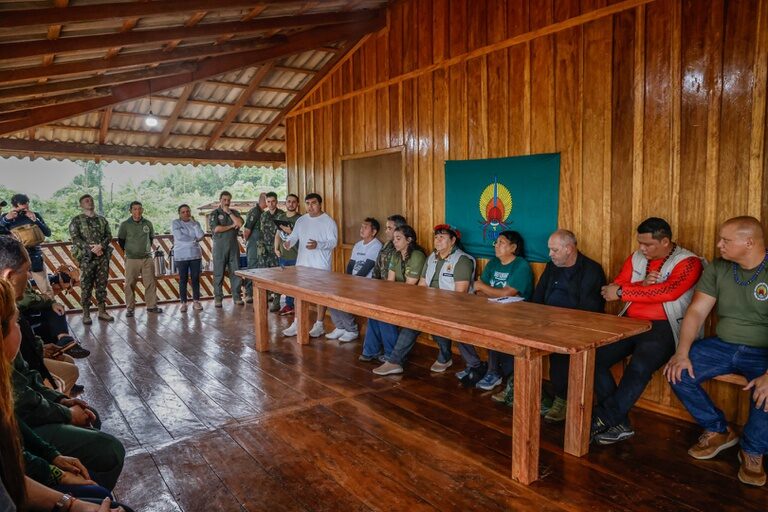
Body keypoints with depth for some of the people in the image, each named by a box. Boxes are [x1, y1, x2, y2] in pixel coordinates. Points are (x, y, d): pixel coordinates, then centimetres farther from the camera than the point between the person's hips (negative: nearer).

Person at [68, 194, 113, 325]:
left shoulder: (102, 220, 15)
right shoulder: (77, 221, 4)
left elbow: (109, 235, 7)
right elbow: (75, 238, -7)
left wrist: (101, 246, -12)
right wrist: (91, 249, -15)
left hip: (103, 257, 3)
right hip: (86, 258, -3)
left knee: (102, 285, 6)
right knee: (86, 287, -1)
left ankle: (102, 311, 14)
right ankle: (86, 314, 6)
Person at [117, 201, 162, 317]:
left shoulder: (148, 223, 5)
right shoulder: (125, 224, -3)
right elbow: (121, 240, 6)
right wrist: (128, 251, 9)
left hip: (147, 258, 3)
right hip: (132, 260, -2)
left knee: (151, 283, 4)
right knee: (130, 284, 1)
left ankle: (152, 306, 13)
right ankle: (130, 308, 11)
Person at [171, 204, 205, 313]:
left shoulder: (195, 223, 11)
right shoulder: (175, 223, 1)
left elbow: (201, 236, -5)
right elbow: (179, 236, -13)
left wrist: (194, 223, -8)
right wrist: (194, 240, -5)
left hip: (195, 255, 3)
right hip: (181, 256, -3)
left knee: (196, 278, 3)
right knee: (183, 280, -1)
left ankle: (196, 301, 12)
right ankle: (183, 303, 6)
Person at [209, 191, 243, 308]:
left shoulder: (234, 212, 14)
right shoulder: (214, 214, 4)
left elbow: (240, 223, -4)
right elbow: (216, 228, -12)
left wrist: (229, 212, -4)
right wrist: (231, 226, -4)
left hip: (233, 245, 3)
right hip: (220, 246, -3)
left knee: (235, 272, 2)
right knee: (218, 273, -1)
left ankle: (237, 297, 8)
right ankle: (218, 298, 6)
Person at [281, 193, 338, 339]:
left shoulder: (329, 221, -8)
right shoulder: (301, 220, 10)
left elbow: (333, 242, -14)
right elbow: (293, 236, 10)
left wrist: (318, 245, -30)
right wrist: (288, 242, -13)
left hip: (321, 266, -5)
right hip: (302, 264, 6)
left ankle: (319, 325, 15)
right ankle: (297, 323, 20)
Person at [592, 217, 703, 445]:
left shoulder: (688, 262, -2)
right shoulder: (636, 258, 15)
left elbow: (668, 291, -19)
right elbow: (615, 288, 8)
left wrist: (622, 292, -14)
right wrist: (641, 285, -11)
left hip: (663, 327, -5)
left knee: (639, 368, -33)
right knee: (593, 358, -15)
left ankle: (601, 419, -18)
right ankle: (620, 424, -6)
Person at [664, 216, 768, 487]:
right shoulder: (717, 269, 0)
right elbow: (696, 312, -2)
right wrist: (682, 353, -16)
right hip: (722, 345, 5)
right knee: (678, 372, -15)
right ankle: (718, 431, 10)